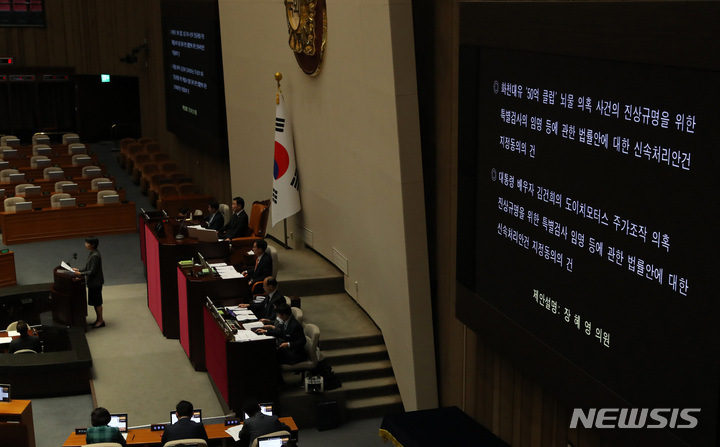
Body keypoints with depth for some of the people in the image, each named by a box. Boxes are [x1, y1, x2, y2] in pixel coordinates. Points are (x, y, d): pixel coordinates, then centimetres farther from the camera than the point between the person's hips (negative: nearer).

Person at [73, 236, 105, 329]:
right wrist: (79, 270, 9)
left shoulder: (95, 256, -23)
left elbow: (92, 271, -23)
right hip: (92, 282, 10)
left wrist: (81, 273, -19)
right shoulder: (92, 254, 8)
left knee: (97, 302, 1)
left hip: (96, 283, -10)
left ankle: (101, 321, 11)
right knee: (95, 302, 17)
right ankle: (98, 319, 27)